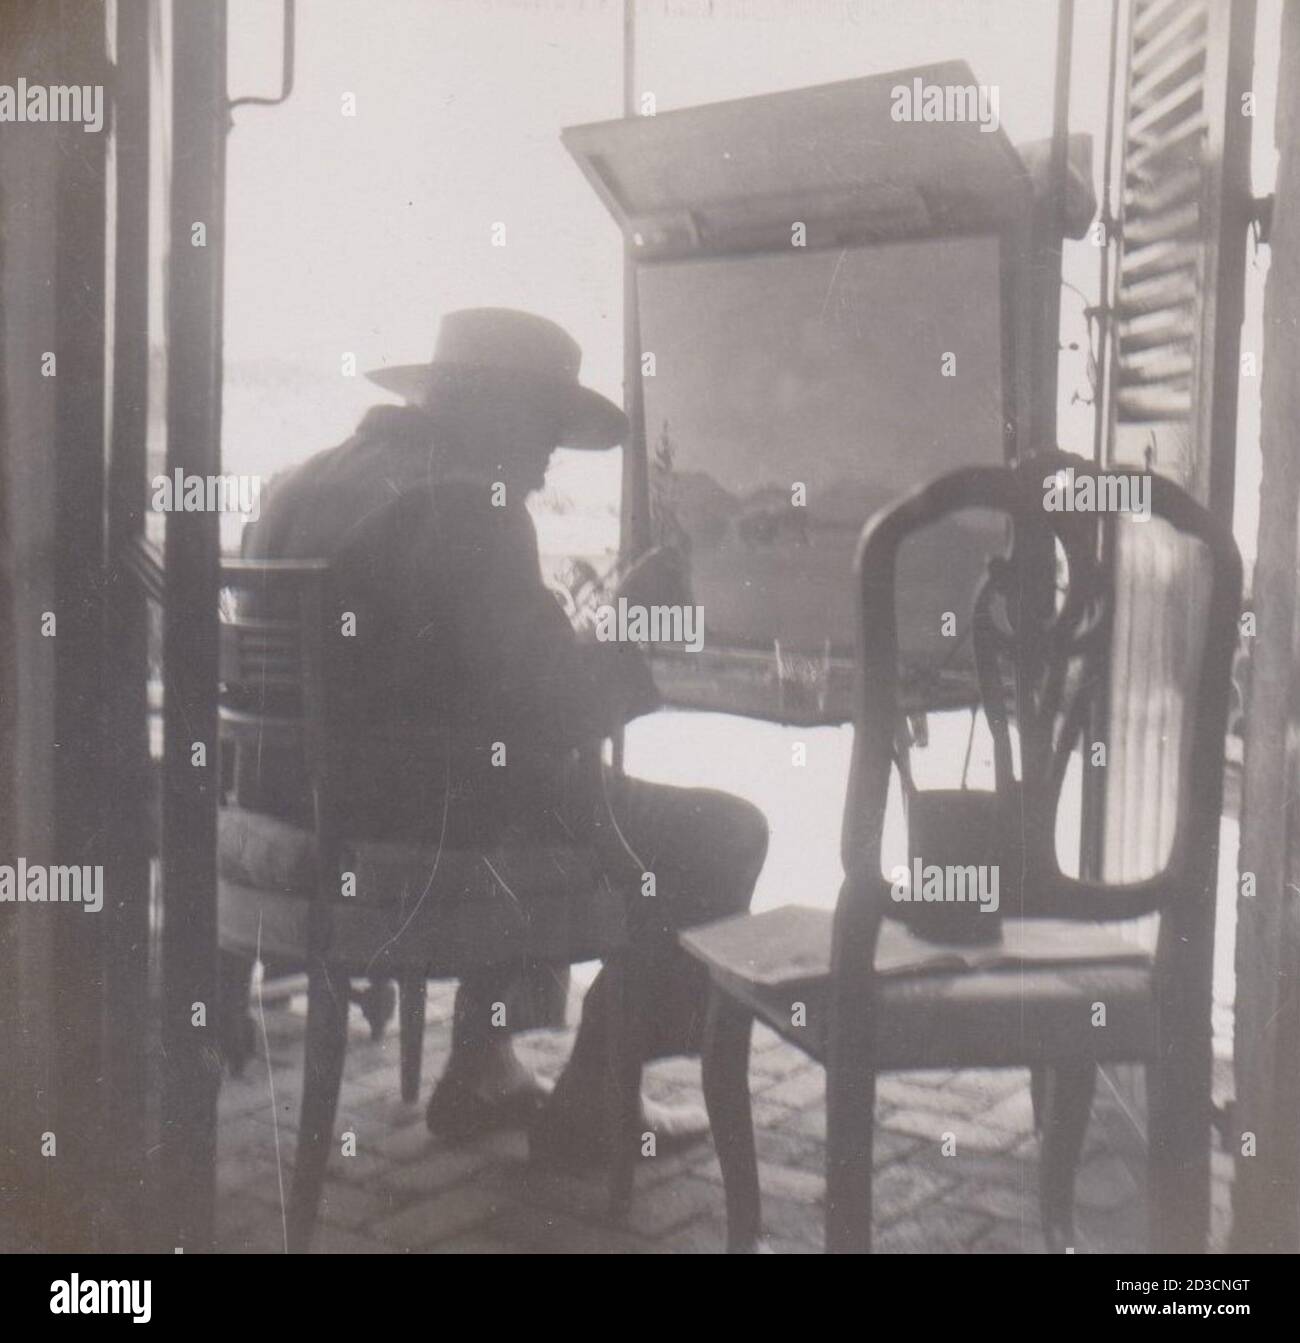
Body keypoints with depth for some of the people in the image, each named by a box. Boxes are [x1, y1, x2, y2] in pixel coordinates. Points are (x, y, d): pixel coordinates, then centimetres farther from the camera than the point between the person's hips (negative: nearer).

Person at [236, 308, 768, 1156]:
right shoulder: (468, 508, -16)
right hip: (419, 832, -9)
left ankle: (481, 1068, 32)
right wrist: (644, 648, 0)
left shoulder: (303, 484, 10)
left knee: (557, 792, 35)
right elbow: (553, 707, -19)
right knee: (724, 834, 3)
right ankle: (591, 1101, 12)